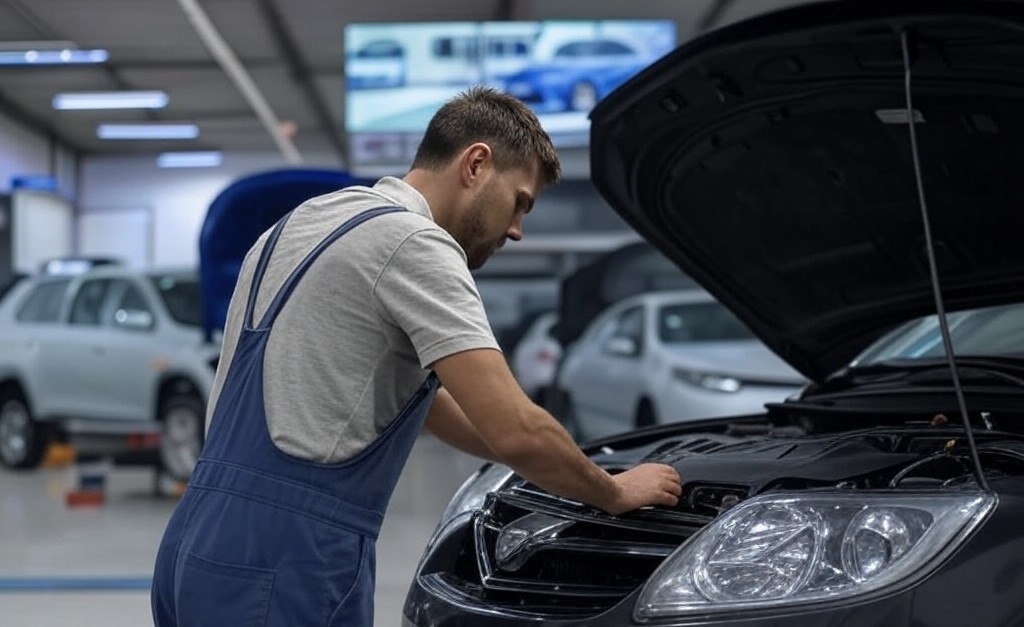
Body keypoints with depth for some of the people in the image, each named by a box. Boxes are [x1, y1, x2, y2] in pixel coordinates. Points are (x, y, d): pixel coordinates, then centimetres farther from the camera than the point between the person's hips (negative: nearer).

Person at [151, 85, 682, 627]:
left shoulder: (309, 220, 20)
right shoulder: (412, 242, -10)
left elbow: (424, 398, 30)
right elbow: (515, 429, -16)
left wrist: (555, 466, 32)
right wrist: (613, 492, 3)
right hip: (286, 567, -9)